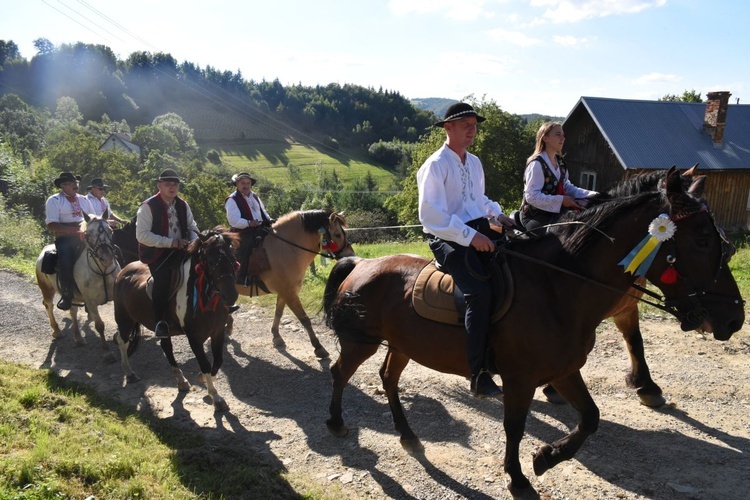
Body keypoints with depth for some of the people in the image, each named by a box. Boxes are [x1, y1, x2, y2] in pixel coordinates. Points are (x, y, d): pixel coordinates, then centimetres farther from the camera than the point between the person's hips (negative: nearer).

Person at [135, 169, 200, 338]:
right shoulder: (148, 206, -8)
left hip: (180, 250, 6)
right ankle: (160, 321, -24)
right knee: (163, 276, -34)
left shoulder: (183, 205, 10)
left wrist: (194, 241, -9)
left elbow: (192, 227, 16)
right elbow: (142, 235, -17)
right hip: (156, 253, -6)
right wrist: (171, 242, -22)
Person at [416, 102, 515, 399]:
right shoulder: (435, 165, -8)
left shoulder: (474, 163, 17)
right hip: (448, 238, -8)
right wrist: (470, 236, -23)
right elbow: (431, 215, -18)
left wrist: (497, 214, 12)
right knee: (480, 292, -27)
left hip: (479, 230, 8)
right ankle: (479, 378, -22)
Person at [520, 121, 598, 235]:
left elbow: (567, 187, 15)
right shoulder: (536, 164, -16)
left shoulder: (559, 162, 12)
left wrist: (592, 195, 1)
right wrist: (561, 200, -28)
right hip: (534, 217, -9)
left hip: (554, 211, 9)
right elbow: (531, 196, -24)